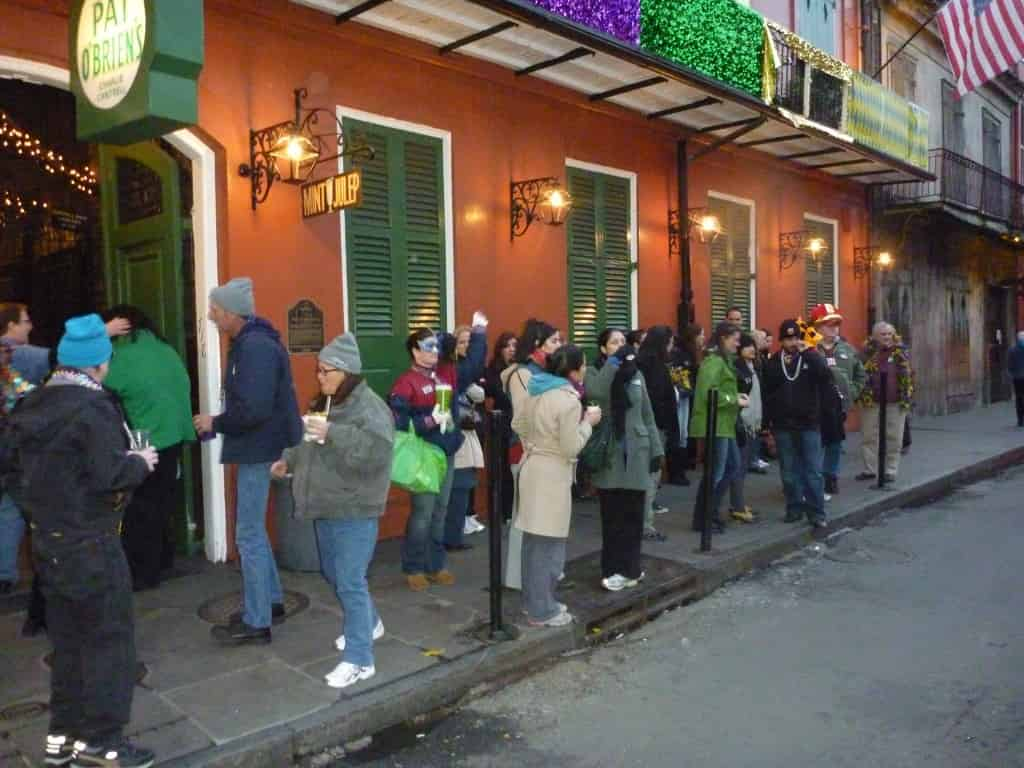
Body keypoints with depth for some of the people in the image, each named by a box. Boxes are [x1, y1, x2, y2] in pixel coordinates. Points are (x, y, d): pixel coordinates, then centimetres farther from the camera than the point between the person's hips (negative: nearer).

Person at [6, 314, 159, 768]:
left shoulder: (33, 406, 7)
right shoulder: (92, 407, -18)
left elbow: (21, 472, 15)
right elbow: (110, 475, -22)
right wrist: (141, 462, -5)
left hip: (47, 539, 8)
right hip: (89, 542, -8)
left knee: (67, 638, 17)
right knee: (108, 637, 4)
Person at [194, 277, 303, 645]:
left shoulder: (256, 347, -21)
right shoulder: (248, 342, 12)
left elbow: (253, 409, -28)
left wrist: (215, 423, -13)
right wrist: (219, 421, 5)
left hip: (260, 450, -11)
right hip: (255, 448, 11)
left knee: (248, 536, -2)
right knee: (254, 530, 19)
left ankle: (256, 622, 8)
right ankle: (271, 601, 32)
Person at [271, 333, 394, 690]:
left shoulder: (369, 406, -16)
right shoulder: (324, 403, 12)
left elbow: (377, 450, -31)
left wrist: (332, 433, -31)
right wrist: (288, 460, 11)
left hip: (355, 509, -9)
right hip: (327, 506, 9)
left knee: (351, 581, -7)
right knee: (333, 573, 21)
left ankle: (359, 660, 4)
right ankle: (368, 623, 42)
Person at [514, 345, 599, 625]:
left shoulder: (536, 390, 6)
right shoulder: (569, 401, -19)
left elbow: (517, 424, 16)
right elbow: (571, 448, -17)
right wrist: (587, 423, -5)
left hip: (532, 467, 9)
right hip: (552, 474, -9)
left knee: (534, 540, 17)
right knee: (548, 544, 1)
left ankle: (533, 601, 29)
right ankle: (542, 611, 11)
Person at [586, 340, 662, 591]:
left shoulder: (637, 375, 8)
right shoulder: (595, 373, -1)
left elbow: (647, 414, 12)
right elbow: (595, 393, -25)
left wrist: (656, 448, 8)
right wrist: (614, 361, -20)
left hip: (635, 453, 3)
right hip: (609, 454, -3)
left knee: (633, 515, 6)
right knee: (612, 516, 2)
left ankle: (627, 568, 18)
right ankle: (615, 569, 13)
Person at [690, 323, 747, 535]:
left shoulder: (723, 360, 17)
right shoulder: (714, 361, -15)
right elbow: (709, 393, -25)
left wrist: (736, 395, 4)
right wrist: (735, 400, -16)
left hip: (723, 423, 11)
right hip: (714, 424, -11)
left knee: (733, 465, 16)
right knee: (715, 472, -4)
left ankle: (711, 511, 23)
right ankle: (701, 519, 7)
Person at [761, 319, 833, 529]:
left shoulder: (811, 357, 1)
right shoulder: (774, 361, 5)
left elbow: (826, 377, -17)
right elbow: (766, 388, 3)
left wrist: (809, 353, -19)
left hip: (809, 423, -2)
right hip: (783, 425, 2)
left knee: (813, 471, -1)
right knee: (789, 471, 8)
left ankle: (816, 512, 4)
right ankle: (794, 508, 18)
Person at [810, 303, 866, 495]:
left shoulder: (847, 350, 10)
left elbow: (861, 375, 19)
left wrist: (852, 393, 9)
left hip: (839, 405, 6)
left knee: (835, 444, 15)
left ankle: (831, 477, 29)